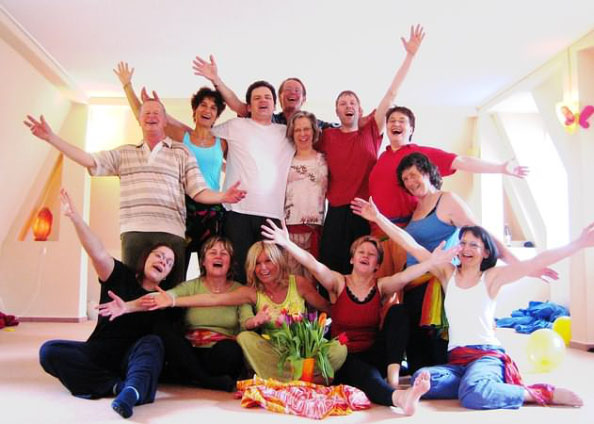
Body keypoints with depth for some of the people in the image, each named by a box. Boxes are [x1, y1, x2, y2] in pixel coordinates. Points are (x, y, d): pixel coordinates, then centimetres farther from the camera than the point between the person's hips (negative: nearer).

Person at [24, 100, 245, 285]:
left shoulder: (181, 153, 14)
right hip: (134, 231, 2)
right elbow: (90, 161, 11)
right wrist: (51, 137, 6)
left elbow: (198, 192, 8)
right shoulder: (124, 153, 22)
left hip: (170, 231, -2)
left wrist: (223, 196, -12)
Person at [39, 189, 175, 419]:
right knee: (49, 351, -22)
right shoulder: (121, 277, -1)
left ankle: (131, 391, -59)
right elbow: (98, 253, -19)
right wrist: (75, 217, -32)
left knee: (153, 342, -31)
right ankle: (118, 385, -34)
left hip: (134, 358, 0)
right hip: (99, 354, 1)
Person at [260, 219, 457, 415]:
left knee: (397, 311, -17)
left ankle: (393, 378, -29)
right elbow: (313, 264, -19)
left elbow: (404, 276, -16)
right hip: (345, 359, -3)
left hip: (374, 356, 3)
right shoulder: (338, 282, -1)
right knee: (366, 373, -37)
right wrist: (287, 244, -37)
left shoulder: (381, 286, 4)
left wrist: (433, 261, -34)